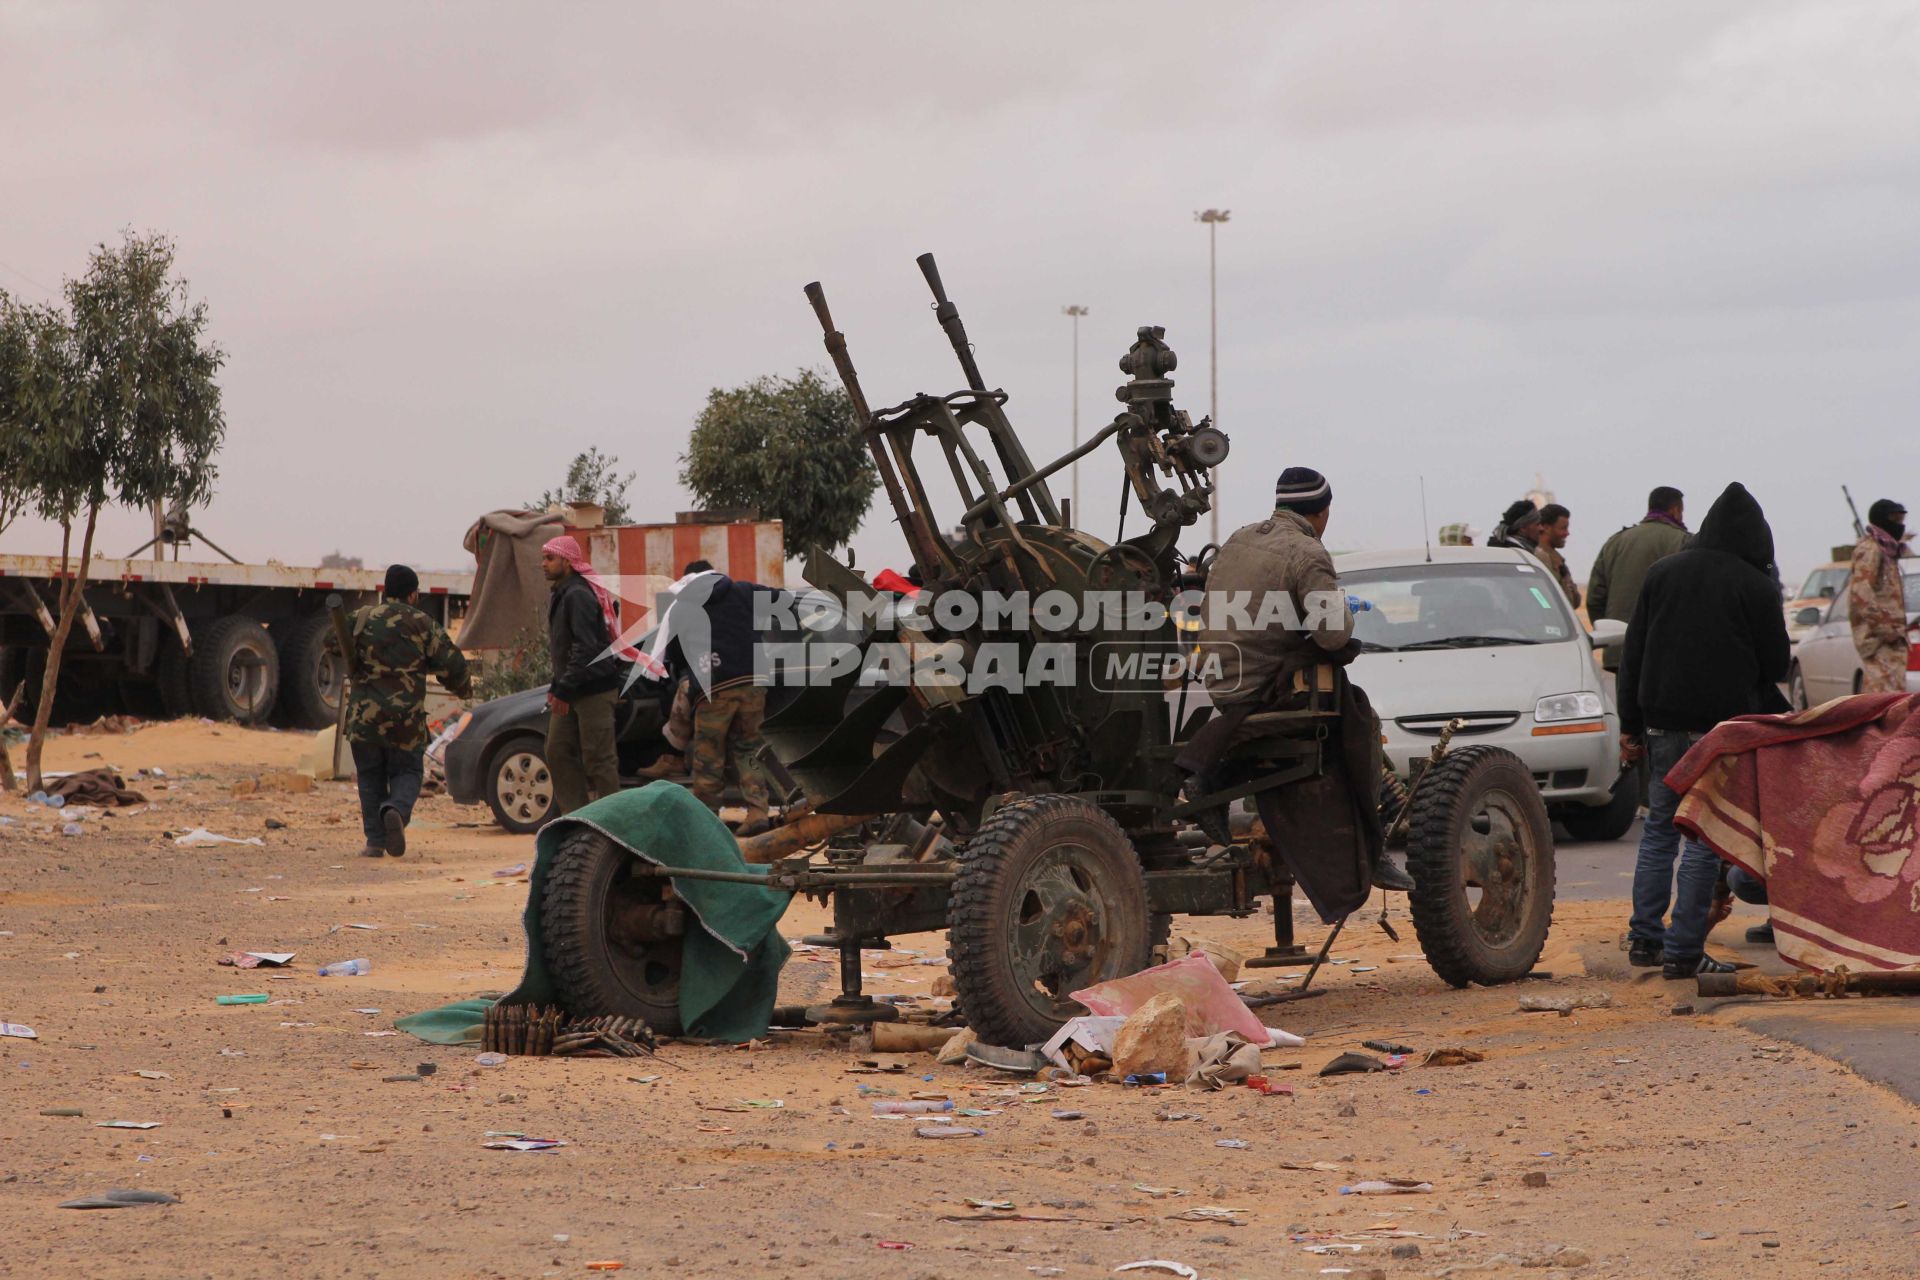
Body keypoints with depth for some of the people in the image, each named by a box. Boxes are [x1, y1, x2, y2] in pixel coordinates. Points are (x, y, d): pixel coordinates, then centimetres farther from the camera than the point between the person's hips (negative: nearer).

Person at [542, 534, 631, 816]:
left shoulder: (578, 595, -16)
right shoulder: (560, 594, 16)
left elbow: (586, 649, -23)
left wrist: (564, 690, -22)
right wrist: (557, 688, 16)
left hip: (594, 689, -11)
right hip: (572, 692, 11)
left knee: (598, 757, -7)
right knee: (557, 752, 10)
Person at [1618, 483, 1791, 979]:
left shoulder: (1661, 572, 7)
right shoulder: (1755, 587, -6)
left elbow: (1633, 655, 9)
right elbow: (1776, 665, 0)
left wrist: (1631, 725, 13)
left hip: (1663, 721, 4)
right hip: (1722, 724, -4)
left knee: (1659, 829, 15)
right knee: (1705, 838, -1)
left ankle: (1645, 938, 15)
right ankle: (1683, 951, -3)